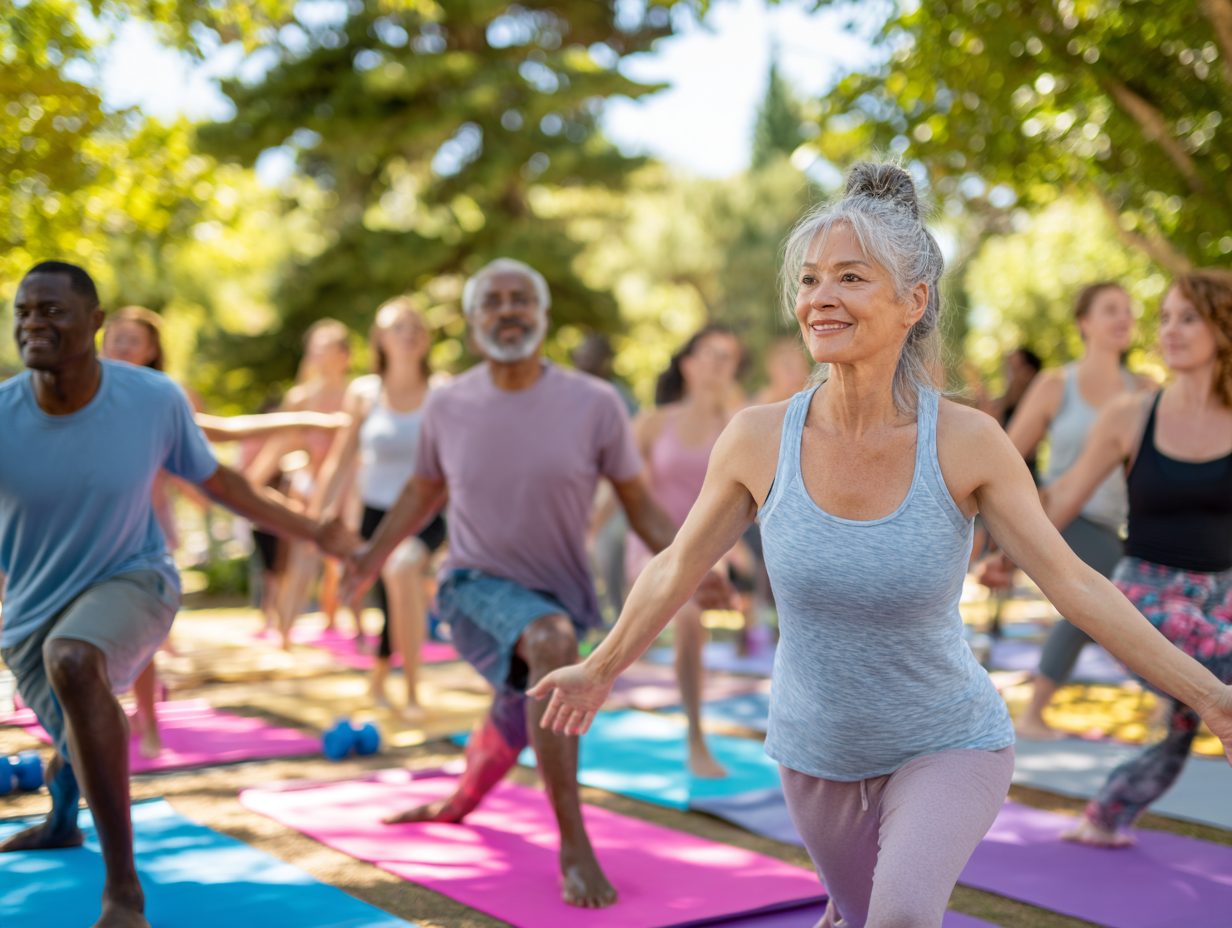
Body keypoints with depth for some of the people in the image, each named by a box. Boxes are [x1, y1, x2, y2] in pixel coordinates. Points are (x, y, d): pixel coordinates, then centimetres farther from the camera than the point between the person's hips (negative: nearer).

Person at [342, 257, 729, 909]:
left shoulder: (594, 405, -14)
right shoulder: (448, 405, -8)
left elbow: (638, 501, -6)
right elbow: (424, 490, 10)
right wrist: (372, 556, 3)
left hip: (559, 590, 2)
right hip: (477, 587, -2)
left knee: (511, 729, 24)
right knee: (554, 641, -35)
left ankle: (459, 805, 61)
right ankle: (574, 848, -29)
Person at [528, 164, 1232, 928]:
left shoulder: (967, 441, -22)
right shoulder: (758, 439, -18)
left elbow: (1076, 585, -16)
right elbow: (679, 569, -2)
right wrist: (601, 669, 10)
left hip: (949, 747, -2)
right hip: (818, 752, 3)